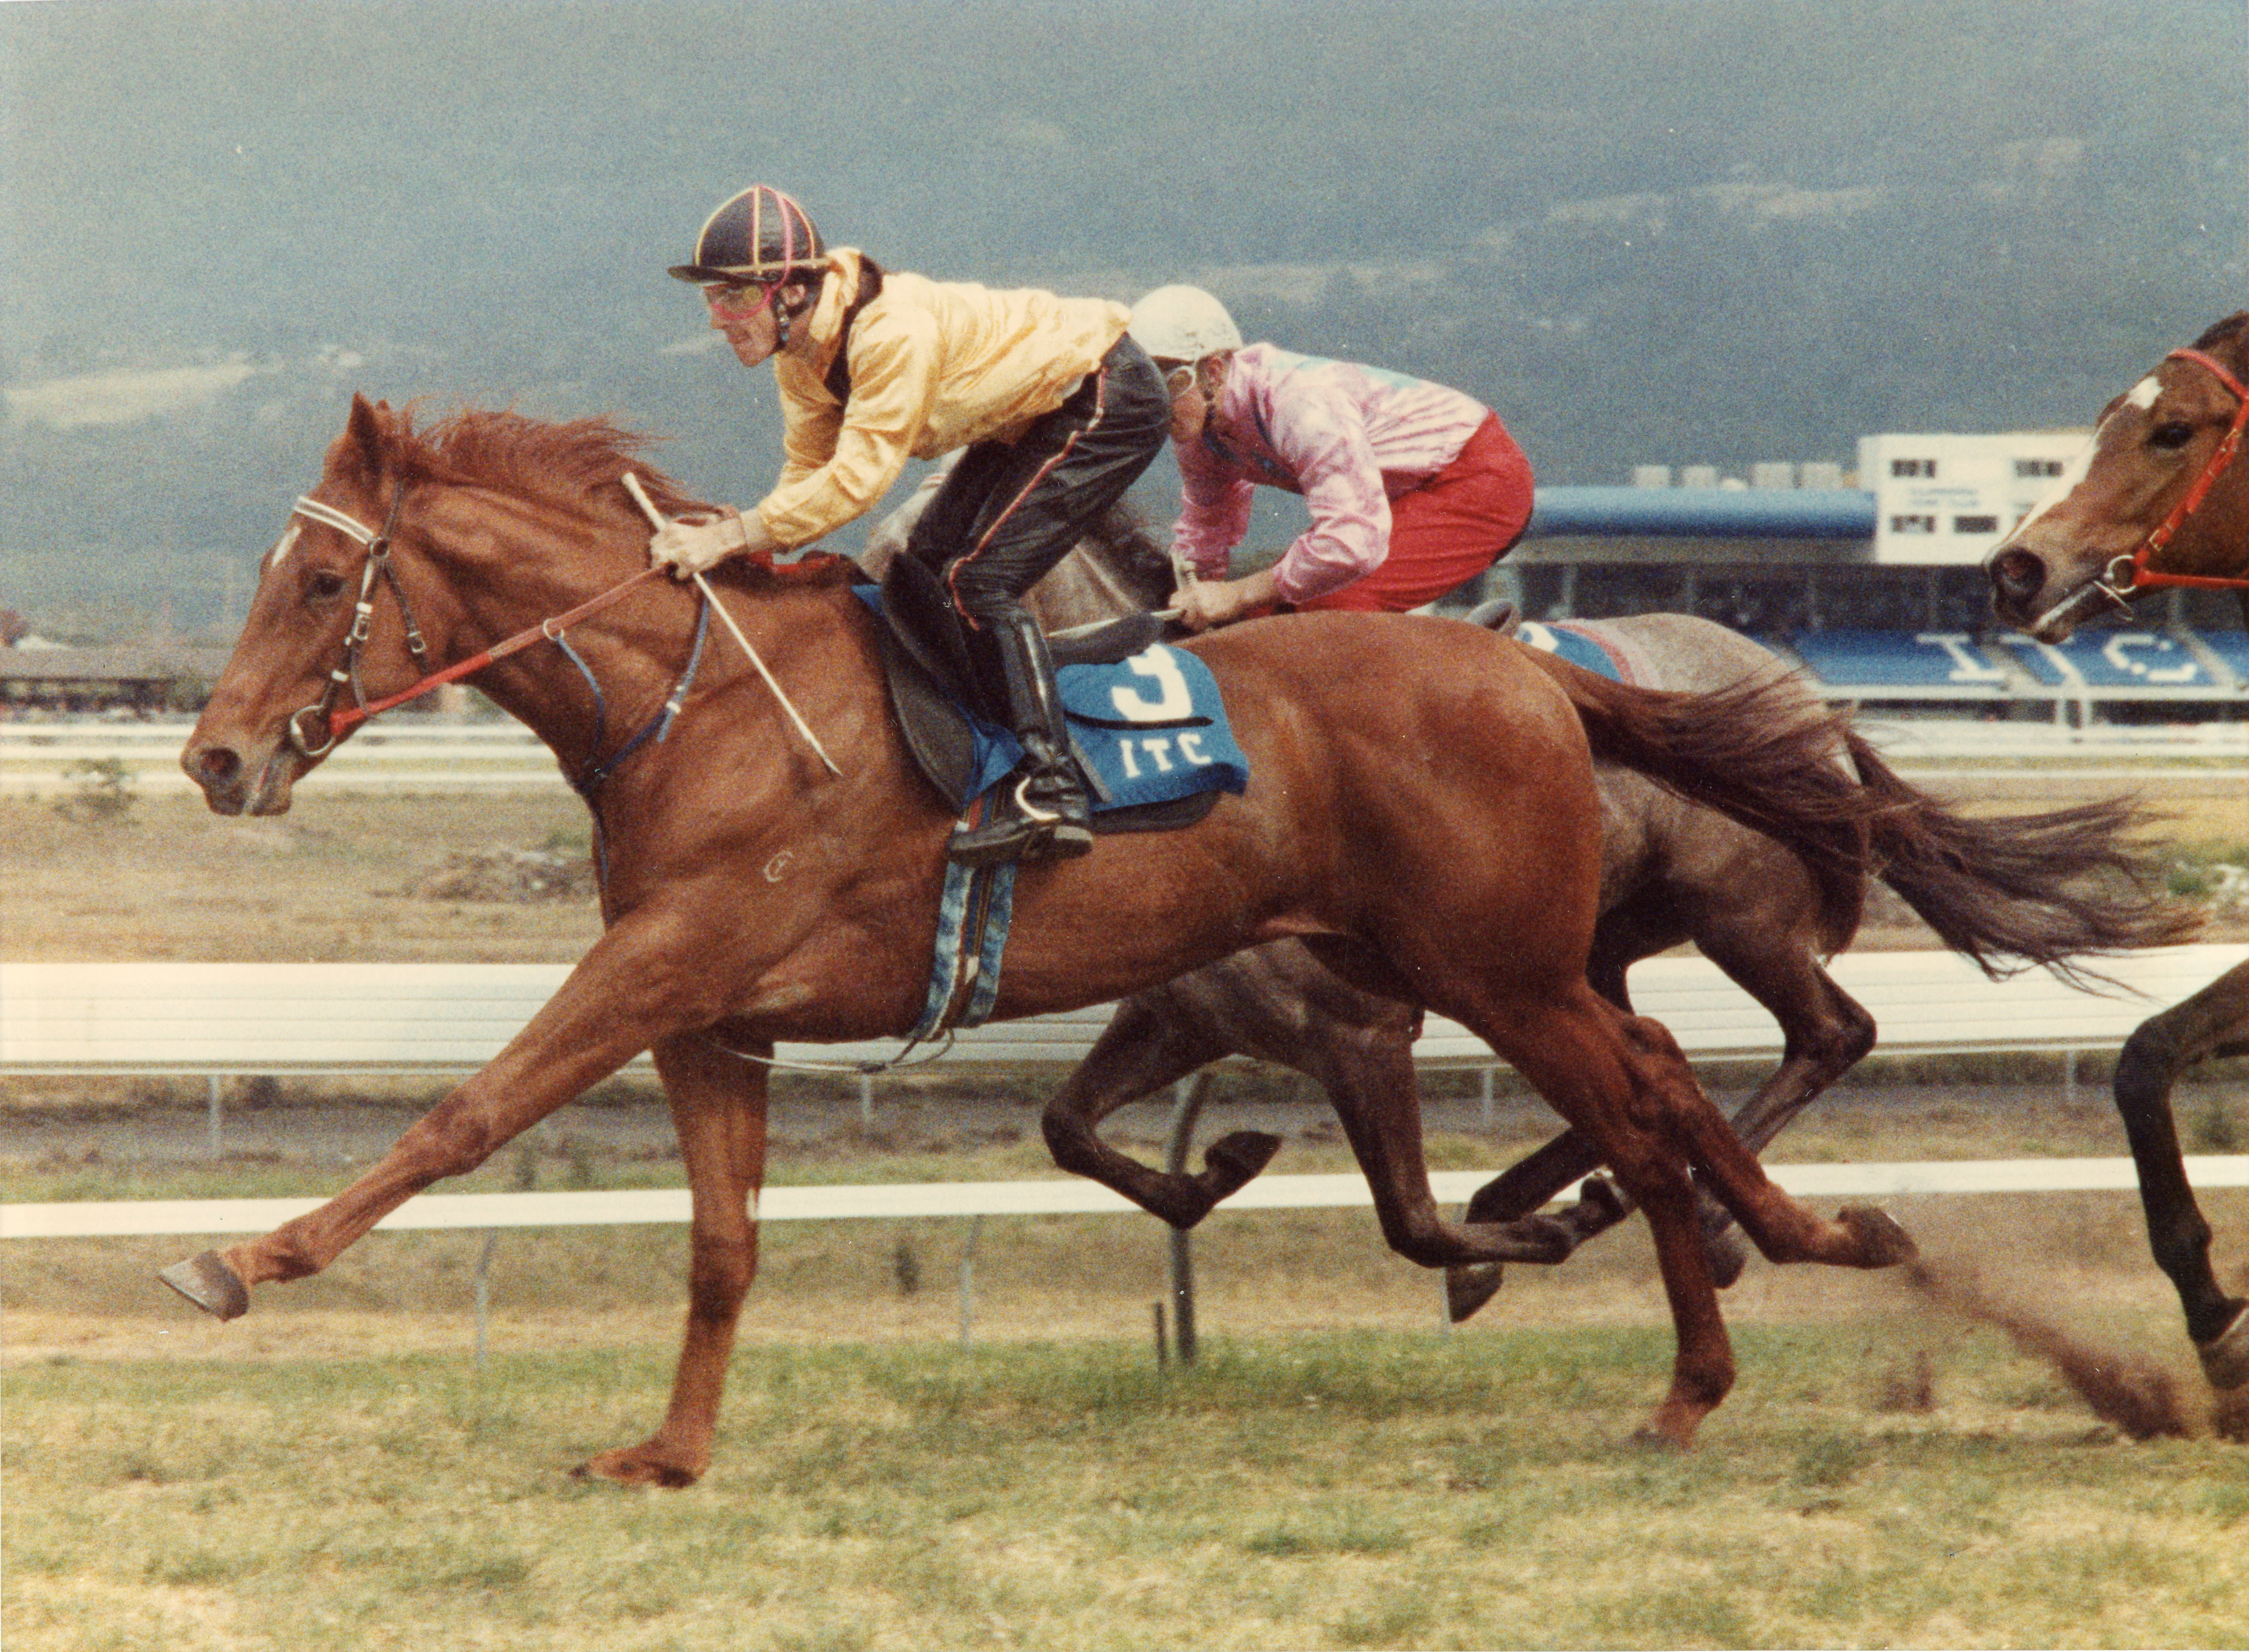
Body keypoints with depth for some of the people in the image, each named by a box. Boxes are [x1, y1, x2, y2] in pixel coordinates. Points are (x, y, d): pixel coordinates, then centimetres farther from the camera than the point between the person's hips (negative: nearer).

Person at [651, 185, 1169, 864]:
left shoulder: (896, 332, -33)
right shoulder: (801, 351, -4)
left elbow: (859, 476, -35)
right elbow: (809, 468, 3)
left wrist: (734, 536, -35)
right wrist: (749, 539, -17)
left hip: (1111, 401, -10)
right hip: (1031, 412, 10)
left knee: (981, 579, -18)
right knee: (929, 562, 8)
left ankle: (1051, 792, -22)